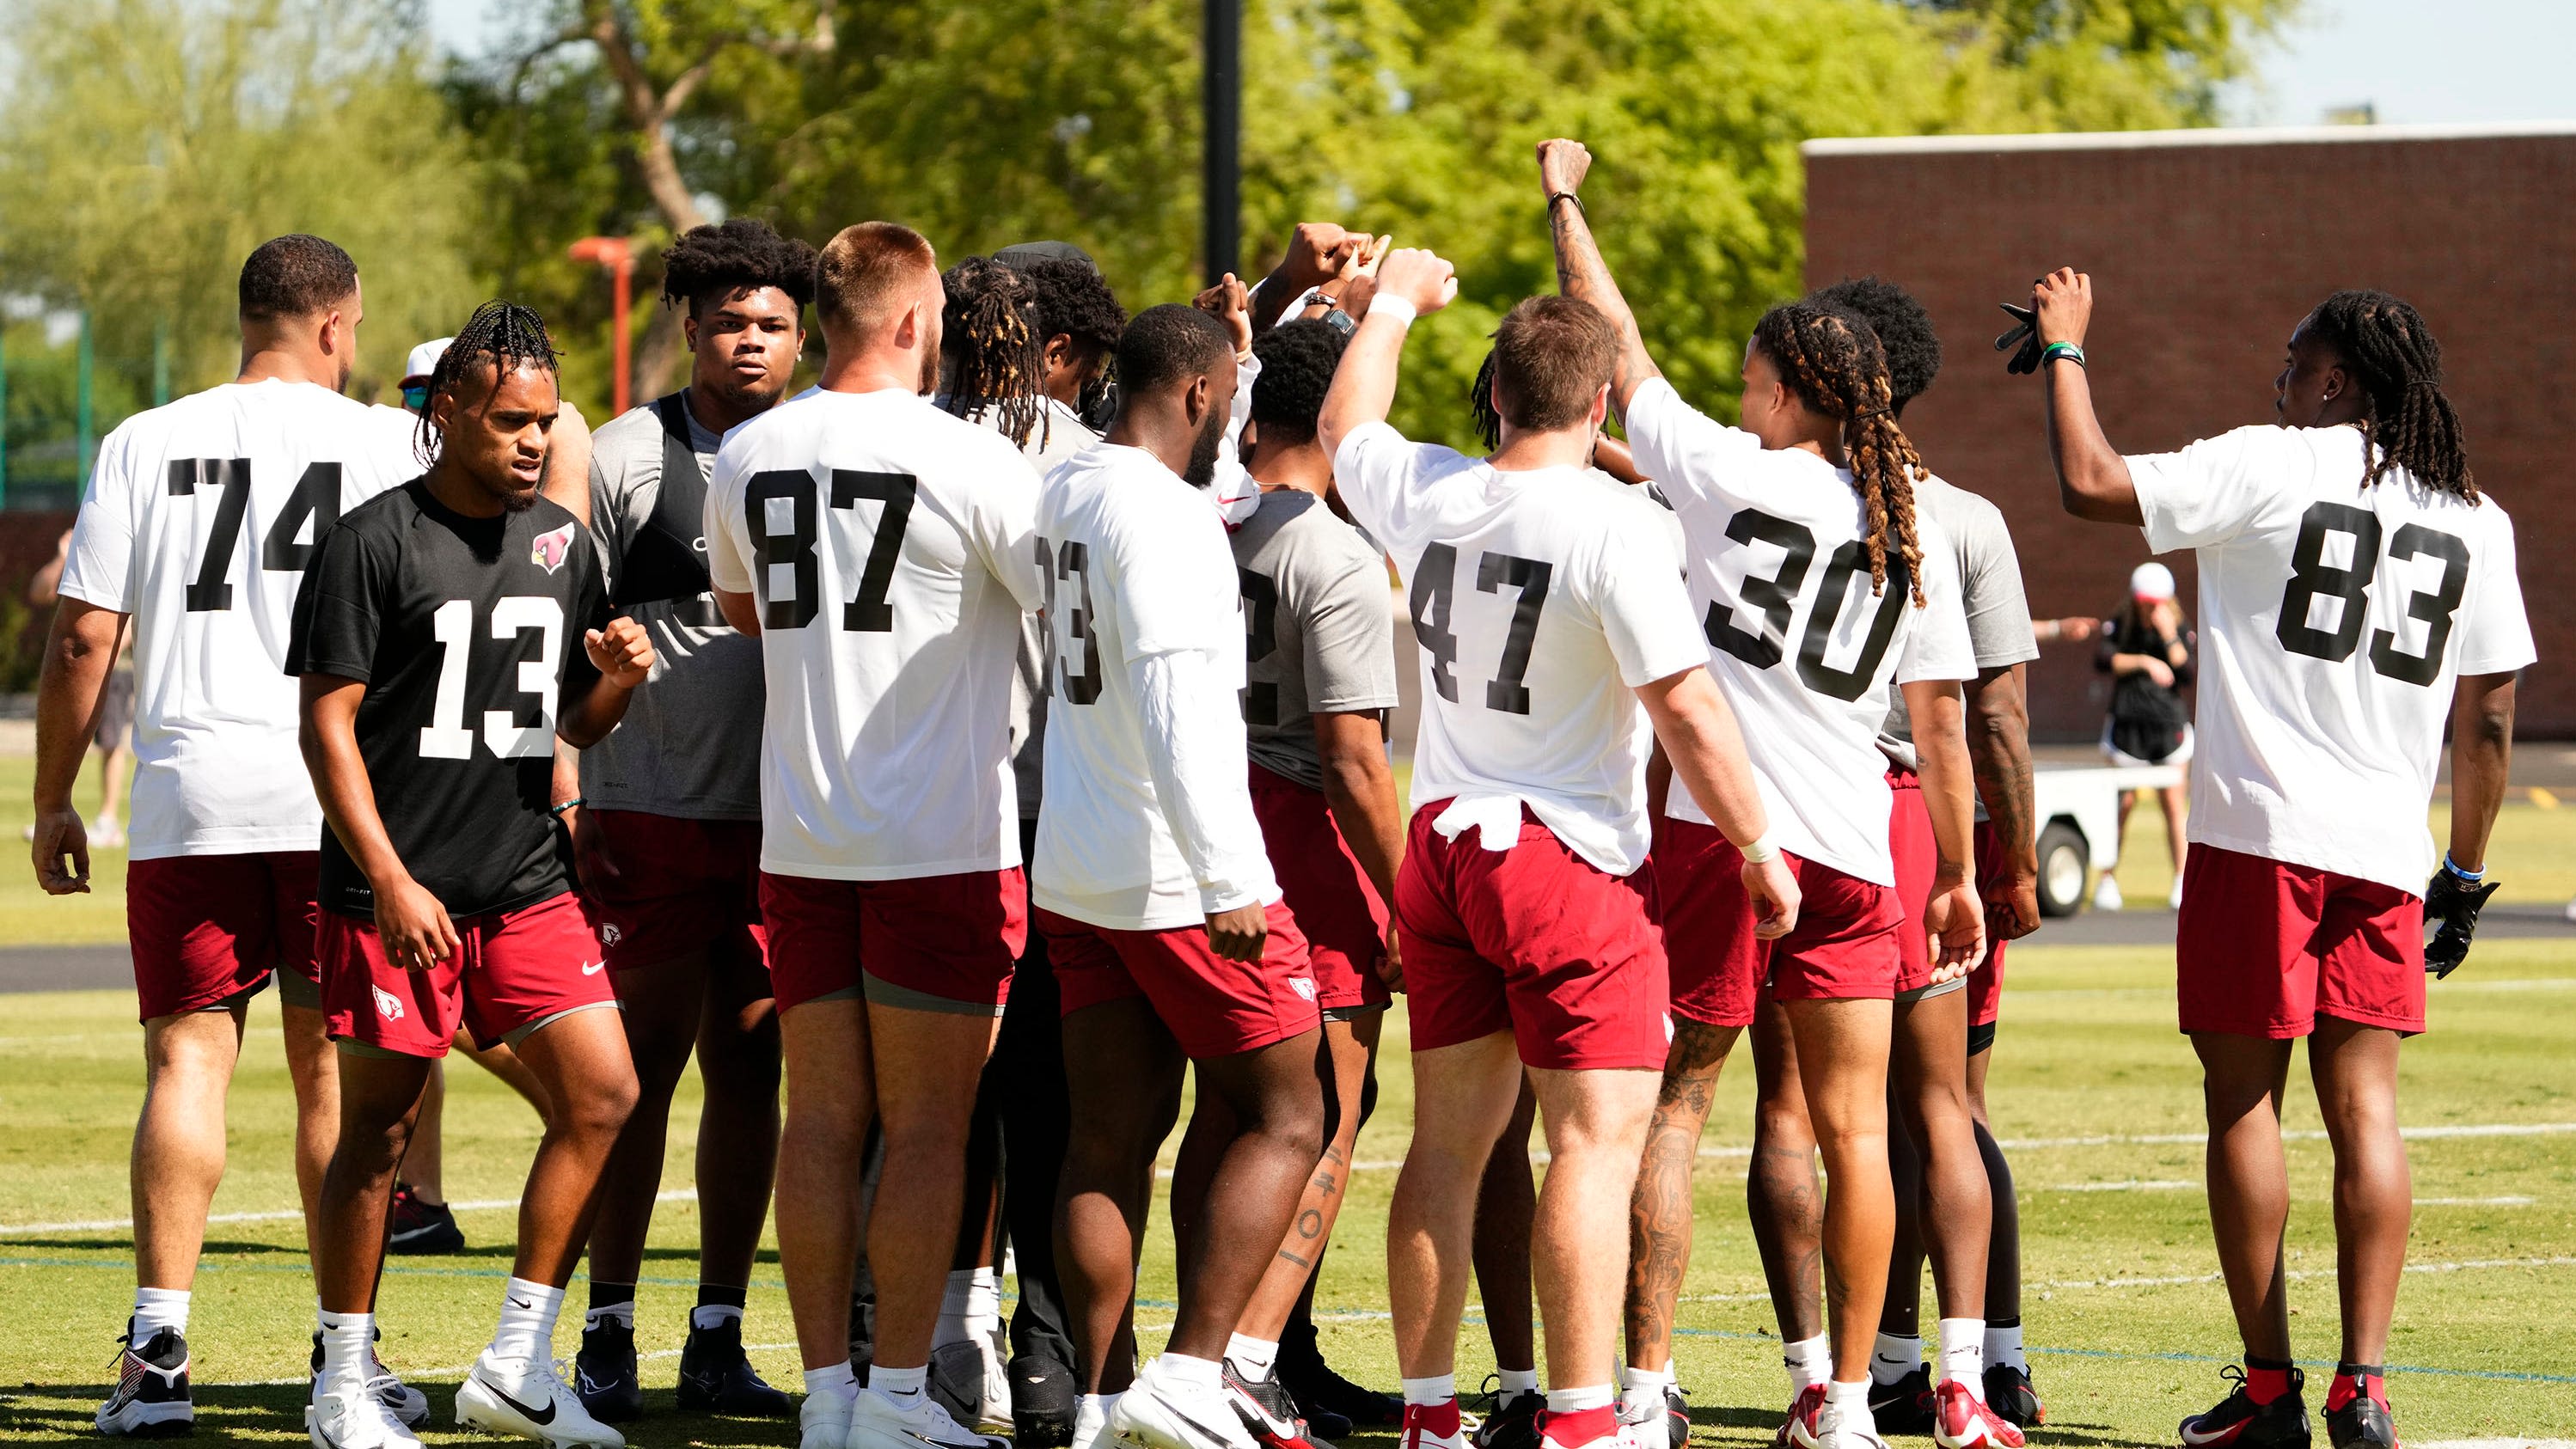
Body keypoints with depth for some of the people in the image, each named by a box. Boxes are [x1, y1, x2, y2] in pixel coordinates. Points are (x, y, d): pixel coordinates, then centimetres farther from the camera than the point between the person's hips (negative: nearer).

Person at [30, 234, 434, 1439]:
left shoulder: (145, 445, 6)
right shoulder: (383, 445, 2)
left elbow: (83, 638, 4)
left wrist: (54, 802, 11)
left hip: (187, 796, 1)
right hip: (337, 797, -1)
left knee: (187, 1061, 0)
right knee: (332, 1071, 6)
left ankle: (158, 1350, -10)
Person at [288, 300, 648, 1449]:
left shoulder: (562, 544, 11)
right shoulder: (373, 541, -8)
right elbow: (328, 723, -10)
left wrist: (616, 682, -5)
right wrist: (390, 881, -16)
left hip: (527, 882, 6)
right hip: (394, 891, -6)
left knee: (601, 1095, -4)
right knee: (377, 1129, 0)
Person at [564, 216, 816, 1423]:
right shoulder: (628, 457, -1)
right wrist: (564, 792, -9)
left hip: (781, 818, 4)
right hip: (651, 813, -4)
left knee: (750, 1065, 5)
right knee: (646, 1063, -6)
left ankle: (718, 1336, 11)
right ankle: (606, 1335, 0)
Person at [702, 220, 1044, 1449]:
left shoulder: (746, 458, 5)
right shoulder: (970, 461, -11)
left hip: (798, 840, 5)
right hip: (944, 840, -5)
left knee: (822, 1117, 7)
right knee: (926, 1127, 0)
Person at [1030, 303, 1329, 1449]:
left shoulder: (1061, 495, 10)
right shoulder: (1158, 512, -17)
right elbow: (1180, 707, -25)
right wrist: (1227, 879, -25)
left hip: (1074, 872, 8)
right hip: (1175, 879, -8)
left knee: (1110, 1139, 9)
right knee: (1283, 1123, 1)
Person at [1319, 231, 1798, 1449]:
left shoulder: (1425, 494, 1)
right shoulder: (1613, 526, -16)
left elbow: (1344, 424, 26)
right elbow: (1689, 714, -16)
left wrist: (1393, 303, 41)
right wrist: (1759, 849, -5)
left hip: (1441, 847, 6)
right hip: (1571, 856, -6)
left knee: (1449, 1141, 10)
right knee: (1599, 1137, -5)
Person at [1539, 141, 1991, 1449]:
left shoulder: (1734, 475, -4)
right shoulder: (1920, 536, 7)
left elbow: (1622, 356, 6)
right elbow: (1943, 721, 9)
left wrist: (1564, 203, 19)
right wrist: (1958, 876, 17)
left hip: (1720, 831, -4)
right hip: (1857, 850, 4)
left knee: (1671, 1103, 3)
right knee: (1854, 1127, 5)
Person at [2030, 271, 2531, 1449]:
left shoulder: (2269, 467, -5)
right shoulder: (2472, 518, 10)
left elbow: (2090, 483, -9)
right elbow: (2487, 720, 12)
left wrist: (2063, 347, 6)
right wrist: (2464, 874, 20)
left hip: (2260, 833, -4)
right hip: (2385, 853, 4)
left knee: (2243, 1098, 3)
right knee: (2364, 1107, 4)